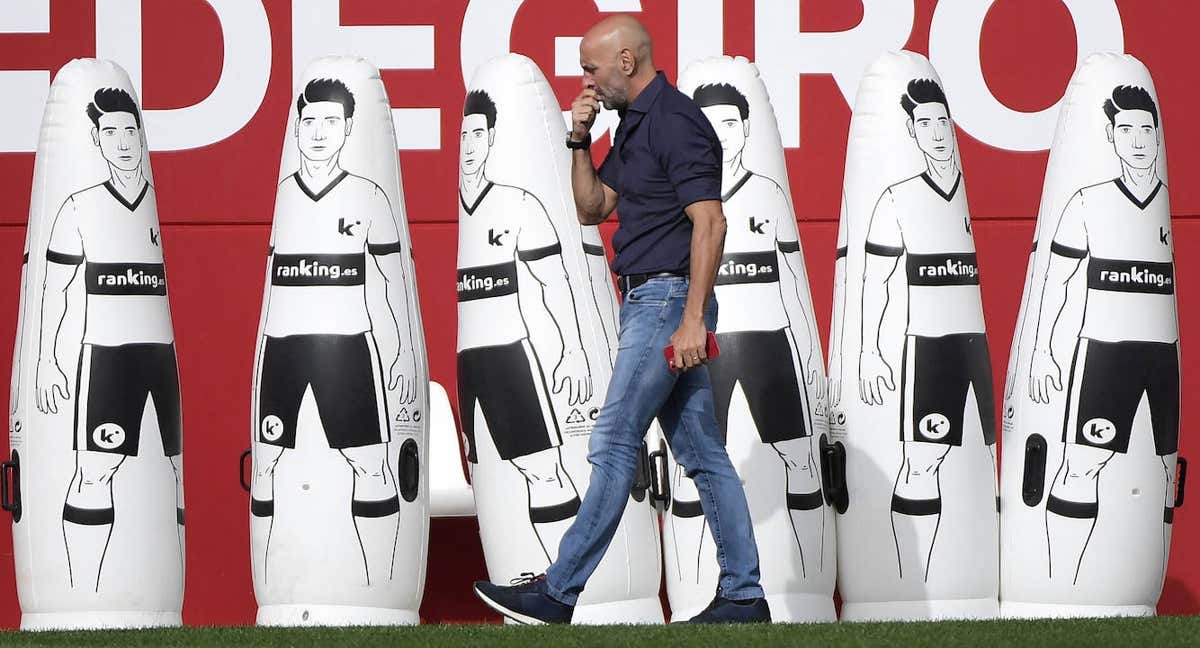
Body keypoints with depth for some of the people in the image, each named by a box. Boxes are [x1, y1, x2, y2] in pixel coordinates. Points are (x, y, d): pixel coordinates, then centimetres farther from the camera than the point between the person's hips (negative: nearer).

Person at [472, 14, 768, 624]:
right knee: (701, 453, 8)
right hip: (649, 302, 10)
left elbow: (709, 221, -21)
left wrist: (693, 319, -25)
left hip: (667, 301, -10)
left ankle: (559, 591, -7)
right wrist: (579, 140, 6)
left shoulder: (676, 122, -14)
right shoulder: (633, 125, 16)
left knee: (614, 443, -8)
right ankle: (742, 595, 8)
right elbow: (592, 208, 21)